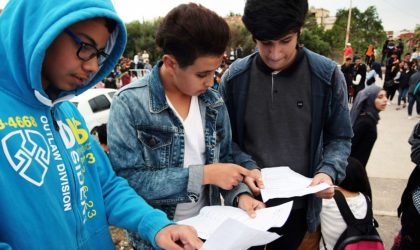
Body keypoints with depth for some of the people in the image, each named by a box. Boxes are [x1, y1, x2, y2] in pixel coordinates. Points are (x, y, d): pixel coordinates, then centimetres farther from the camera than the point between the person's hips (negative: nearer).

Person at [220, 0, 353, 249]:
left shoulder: (327, 75, -11)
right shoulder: (235, 77, -9)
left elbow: (340, 138, -1)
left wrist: (329, 171, -19)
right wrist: (246, 166, -17)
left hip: (297, 203, 0)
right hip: (248, 199, 1)